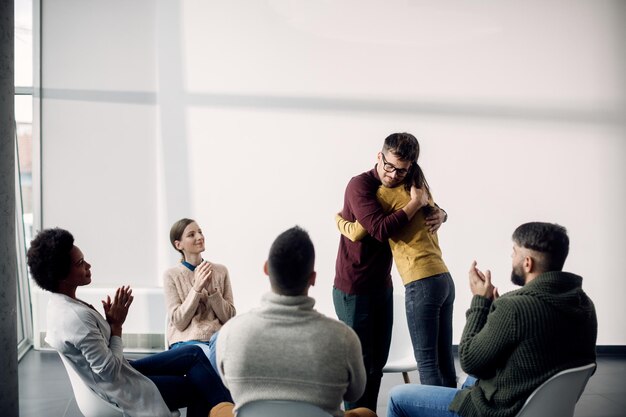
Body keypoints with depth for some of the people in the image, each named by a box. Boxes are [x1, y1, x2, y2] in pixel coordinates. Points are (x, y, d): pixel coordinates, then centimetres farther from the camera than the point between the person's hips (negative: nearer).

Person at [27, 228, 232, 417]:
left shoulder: (60, 304, -1)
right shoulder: (76, 317, -32)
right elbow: (109, 370, -26)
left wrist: (111, 322, -7)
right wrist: (116, 325, -15)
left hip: (121, 374, 9)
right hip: (122, 388, -9)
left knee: (194, 354, 7)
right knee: (199, 389, 0)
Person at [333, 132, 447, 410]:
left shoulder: (401, 189, 6)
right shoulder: (360, 185, -17)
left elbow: (431, 208, 16)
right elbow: (380, 229, -28)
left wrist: (439, 214, -8)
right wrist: (415, 203, -20)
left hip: (382, 286, 7)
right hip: (353, 289, -7)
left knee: (378, 361, 10)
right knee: (359, 361, -3)